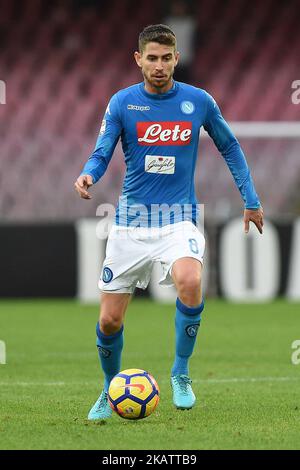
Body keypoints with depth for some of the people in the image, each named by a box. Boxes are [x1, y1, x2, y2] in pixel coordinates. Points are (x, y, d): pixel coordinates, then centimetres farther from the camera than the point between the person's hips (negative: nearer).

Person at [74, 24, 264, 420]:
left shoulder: (198, 101, 0)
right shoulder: (122, 102, -2)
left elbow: (229, 147, 14)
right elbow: (101, 154, -3)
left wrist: (251, 200, 14)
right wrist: (88, 175, -26)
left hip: (179, 219, -1)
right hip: (131, 220, 1)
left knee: (189, 282, -32)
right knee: (109, 320, 0)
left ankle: (181, 373, -11)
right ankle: (111, 390, 28)